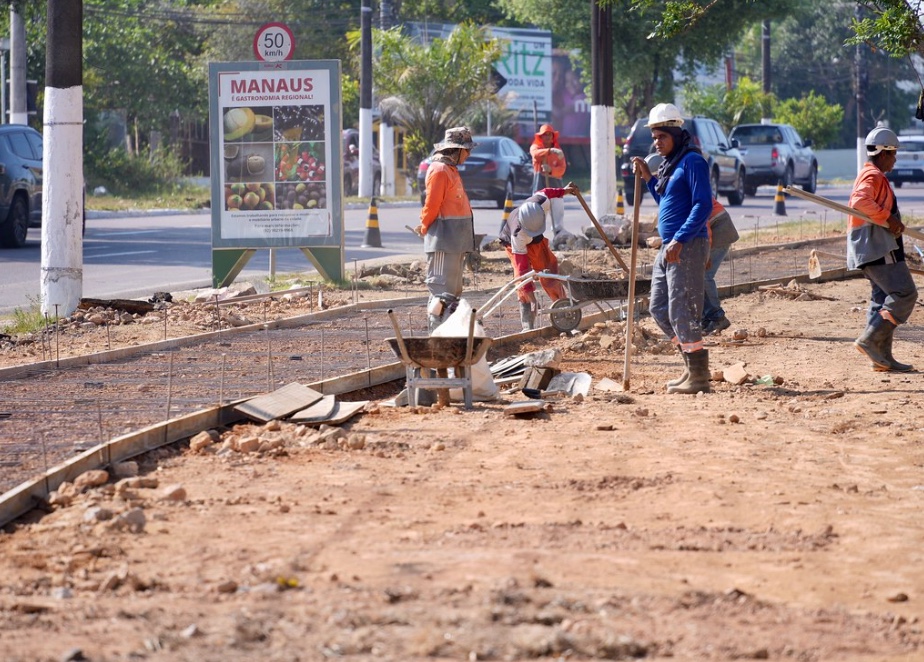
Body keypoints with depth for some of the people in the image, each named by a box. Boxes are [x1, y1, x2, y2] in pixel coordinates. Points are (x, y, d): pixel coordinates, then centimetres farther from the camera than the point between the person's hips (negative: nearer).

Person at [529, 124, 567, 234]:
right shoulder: (535, 147, 4)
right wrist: (550, 151, -39)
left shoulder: (558, 151, 11)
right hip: (540, 184, -2)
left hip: (555, 184, 2)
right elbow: (536, 154, -22)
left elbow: (562, 169, 1)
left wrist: (551, 170, -21)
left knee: (558, 210, -4)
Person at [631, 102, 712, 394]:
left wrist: (680, 240, -25)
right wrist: (649, 178, 15)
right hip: (668, 248, 10)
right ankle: (692, 366, 20)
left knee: (682, 312, -10)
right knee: (658, 308, 13)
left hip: (688, 247, -10)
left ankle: (699, 376, -5)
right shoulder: (670, 163, 18)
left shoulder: (692, 161, -11)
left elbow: (703, 205, -19)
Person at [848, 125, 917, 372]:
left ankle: (882, 357, 8)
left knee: (882, 299, 10)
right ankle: (870, 340, -16)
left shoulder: (869, 175, 22)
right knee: (904, 294, -13)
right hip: (879, 248, -11)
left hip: (872, 249, 11)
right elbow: (860, 201, -29)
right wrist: (888, 219, -27)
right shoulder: (874, 176, -11)